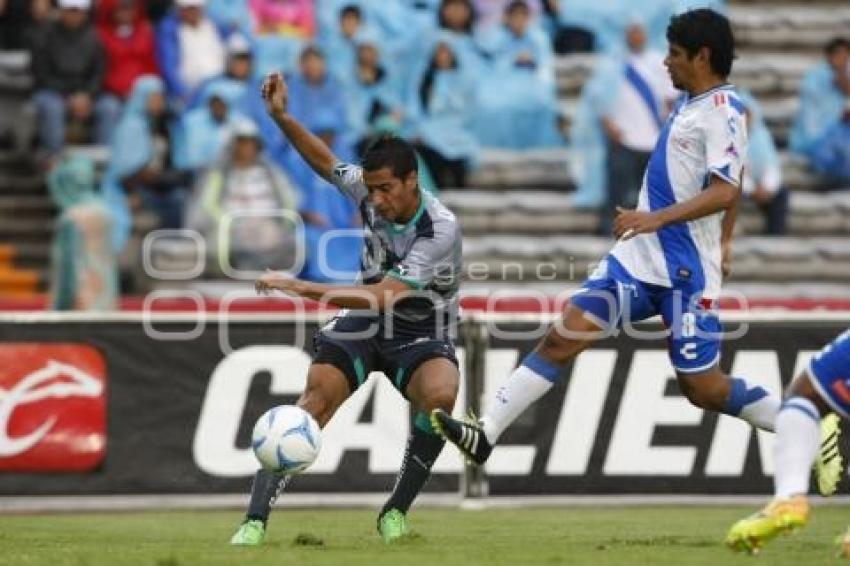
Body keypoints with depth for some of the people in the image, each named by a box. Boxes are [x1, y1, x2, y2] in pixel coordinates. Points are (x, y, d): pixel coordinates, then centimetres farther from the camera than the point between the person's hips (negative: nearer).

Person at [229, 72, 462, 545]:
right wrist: (283, 117, -3)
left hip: (421, 333, -4)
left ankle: (396, 510, -16)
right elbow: (326, 161, 11)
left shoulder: (441, 229, -28)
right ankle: (256, 519, -20)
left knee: (441, 394, -34)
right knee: (317, 397, -19)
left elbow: (383, 296, -32)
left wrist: (300, 287, -34)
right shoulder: (370, 189, -12)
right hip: (365, 323, 4)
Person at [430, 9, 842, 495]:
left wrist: (657, 217, -33)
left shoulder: (722, 110, -13)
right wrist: (722, 243, 34)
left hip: (685, 272, -8)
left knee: (703, 387, -2)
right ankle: (486, 435, -6)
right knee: (562, 339, -3)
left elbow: (725, 192, -25)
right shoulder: (694, 104, 13)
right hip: (639, 258, 8)